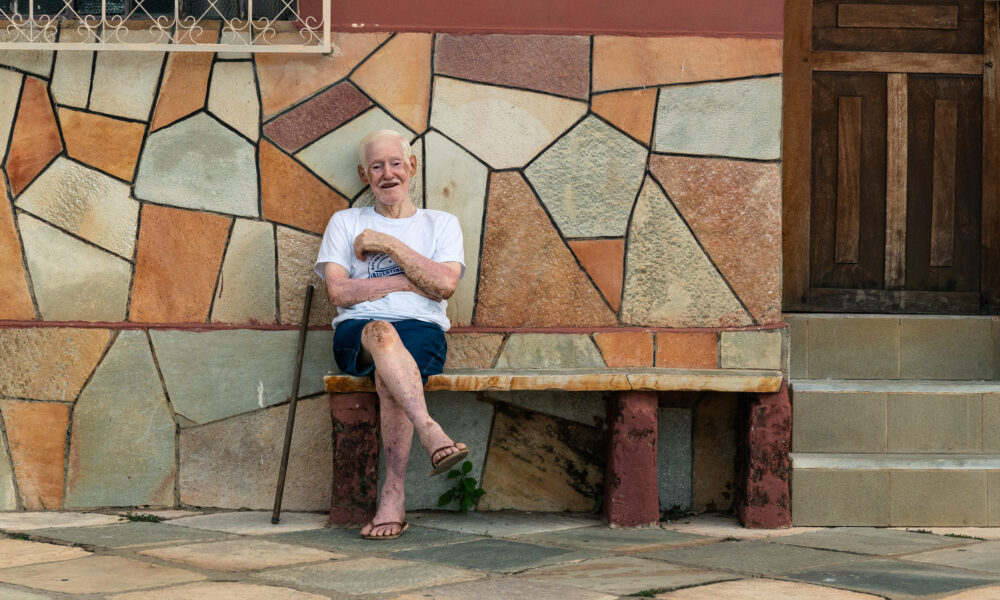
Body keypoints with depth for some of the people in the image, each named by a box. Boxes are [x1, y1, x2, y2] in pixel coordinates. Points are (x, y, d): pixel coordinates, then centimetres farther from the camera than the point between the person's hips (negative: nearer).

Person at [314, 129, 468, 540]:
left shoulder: (441, 224, 19)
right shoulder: (345, 222, 19)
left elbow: (444, 284, -1)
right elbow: (338, 292, 2)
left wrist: (389, 244, 0)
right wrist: (410, 281, -1)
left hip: (421, 330, 0)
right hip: (356, 333, 0)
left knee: (390, 375, -36)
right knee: (381, 333, -39)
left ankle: (392, 498, -39)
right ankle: (431, 433, -57)